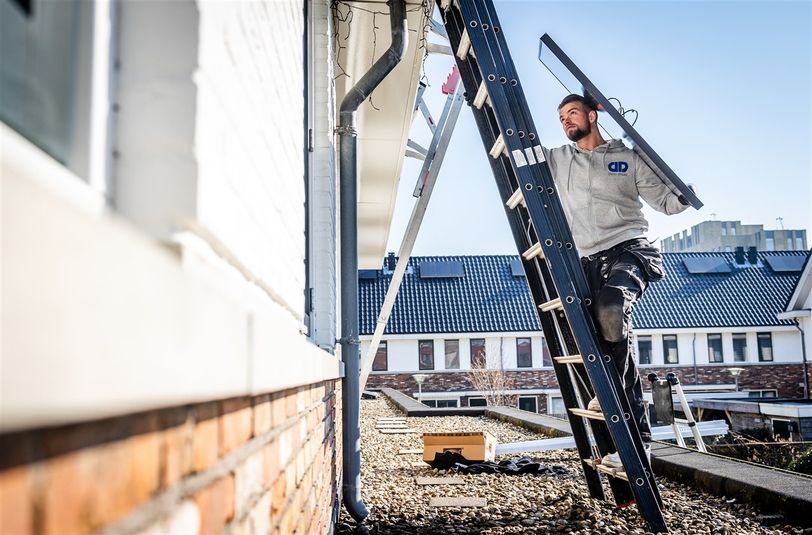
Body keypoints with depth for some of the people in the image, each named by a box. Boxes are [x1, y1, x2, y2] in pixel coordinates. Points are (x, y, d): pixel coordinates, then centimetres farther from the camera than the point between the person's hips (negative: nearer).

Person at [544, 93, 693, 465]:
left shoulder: (628, 158, 12)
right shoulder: (556, 160, 19)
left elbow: (664, 201, 10)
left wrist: (682, 196, -12)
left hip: (628, 250, -3)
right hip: (587, 261, 3)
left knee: (611, 309, -35)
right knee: (609, 339, -5)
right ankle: (636, 437, 0)